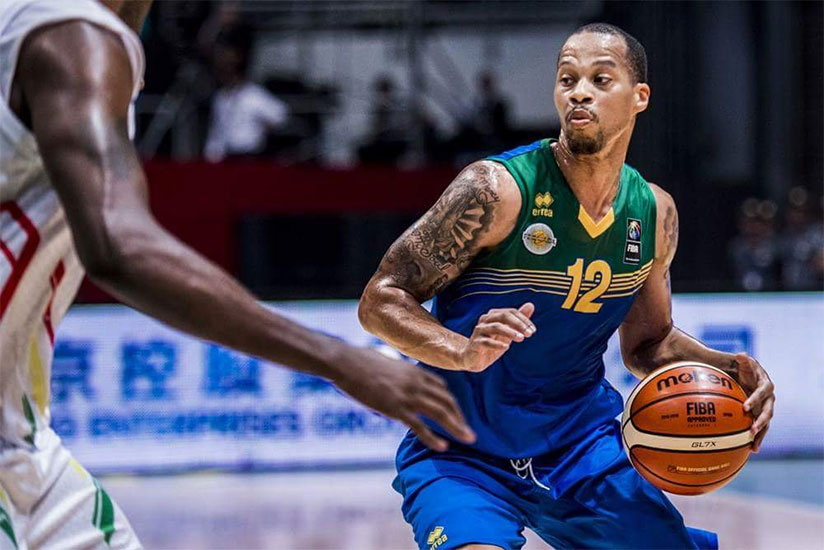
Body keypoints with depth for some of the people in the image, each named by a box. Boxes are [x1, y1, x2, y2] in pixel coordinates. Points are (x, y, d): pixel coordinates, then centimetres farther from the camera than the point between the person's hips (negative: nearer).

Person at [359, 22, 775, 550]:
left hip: (581, 444, 6)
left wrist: (724, 369, -3)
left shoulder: (654, 213, 1)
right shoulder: (499, 188, -17)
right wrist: (465, 352, -35)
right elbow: (381, 299, -17)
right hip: (465, 456, -6)